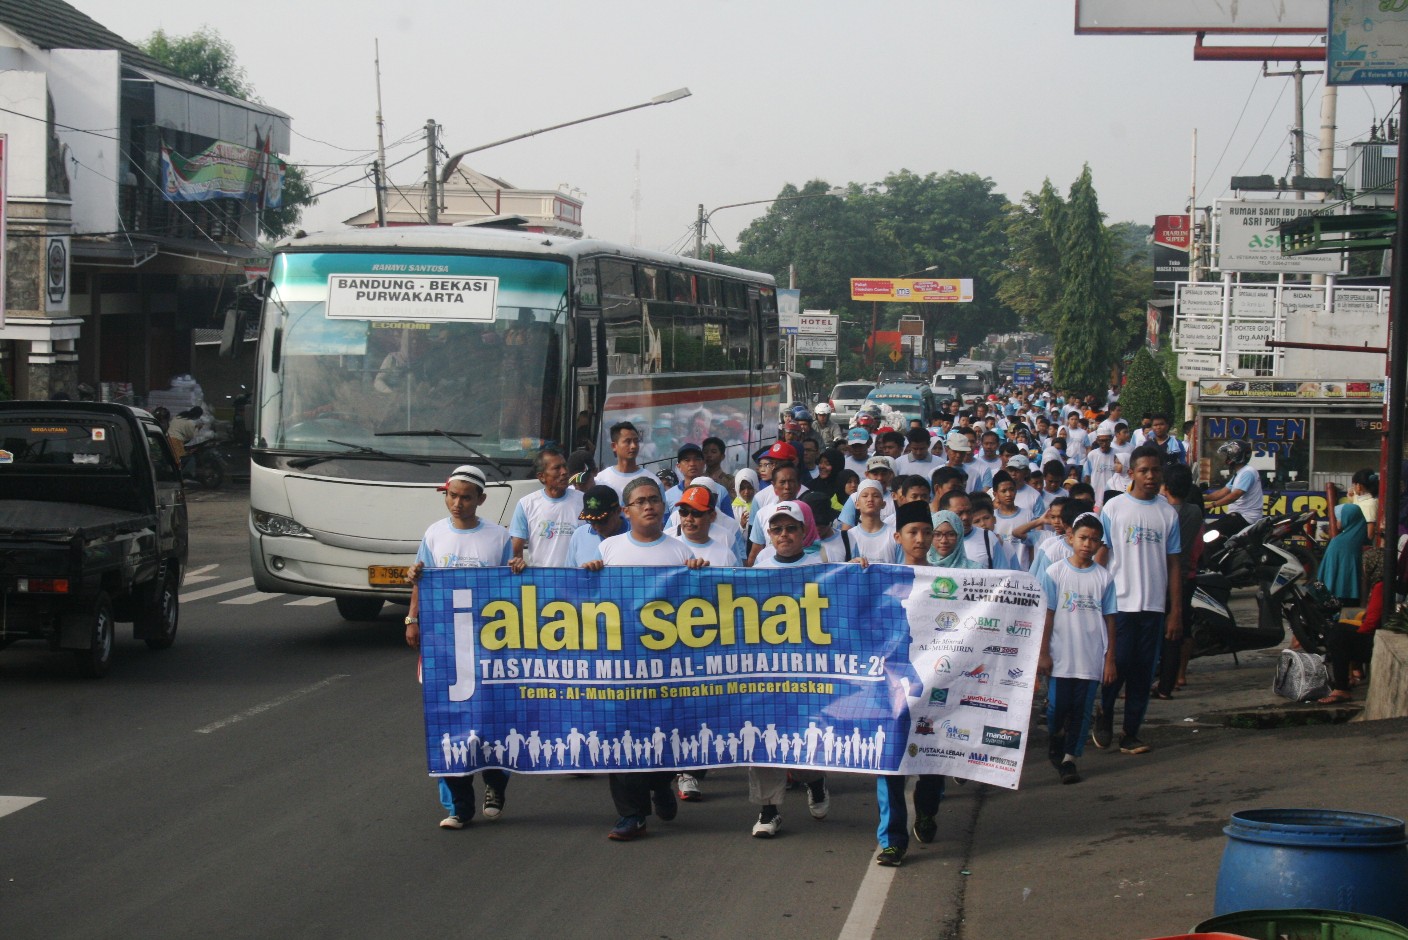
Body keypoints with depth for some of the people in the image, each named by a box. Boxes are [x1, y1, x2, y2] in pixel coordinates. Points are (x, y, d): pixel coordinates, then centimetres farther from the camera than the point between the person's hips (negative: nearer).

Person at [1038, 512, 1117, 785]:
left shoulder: (1103, 578, 4)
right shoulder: (1055, 573, -1)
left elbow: (1109, 619, 7)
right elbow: (1047, 615, -1)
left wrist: (1110, 658, 4)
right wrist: (1043, 654, -4)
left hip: (1091, 657, 2)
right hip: (1061, 656, -2)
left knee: (1081, 708, 2)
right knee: (1058, 706, 1)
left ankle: (1069, 758, 9)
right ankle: (1053, 745, 27)